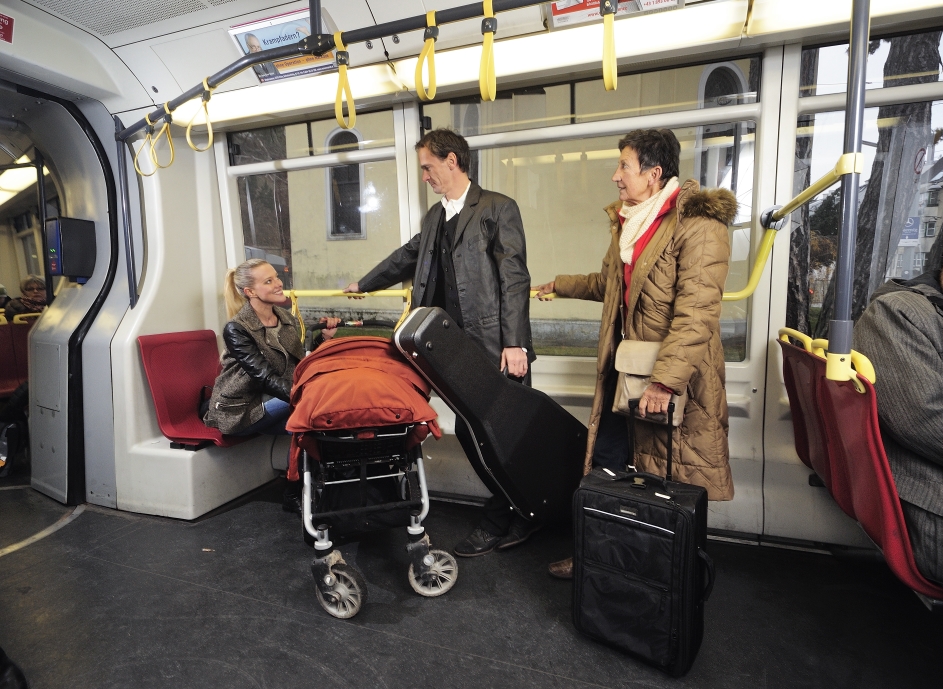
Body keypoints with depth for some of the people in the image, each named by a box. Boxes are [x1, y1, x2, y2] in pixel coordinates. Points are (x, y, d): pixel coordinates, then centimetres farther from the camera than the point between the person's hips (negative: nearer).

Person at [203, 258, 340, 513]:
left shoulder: (287, 319, 4)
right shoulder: (236, 329, -17)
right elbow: (265, 377, -26)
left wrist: (323, 339, -12)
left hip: (273, 405, 6)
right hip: (239, 410, -6)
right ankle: (294, 495, -9)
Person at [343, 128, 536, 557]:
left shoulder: (498, 208, -4)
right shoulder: (435, 216, 18)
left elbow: (514, 279, -12)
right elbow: (408, 257, 32)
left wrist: (514, 343, -18)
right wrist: (363, 285, 42)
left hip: (498, 347, -7)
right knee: (469, 431, 10)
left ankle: (500, 521, 21)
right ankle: (512, 516, 27)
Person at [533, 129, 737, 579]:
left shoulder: (698, 225, -15)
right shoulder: (627, 221, 13)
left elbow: (696, 313, -24)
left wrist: (665, 381, -30)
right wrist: (560, 285, 38)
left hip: (676, 377, -7)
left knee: (670, 478, 7)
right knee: (606, 462, 14)